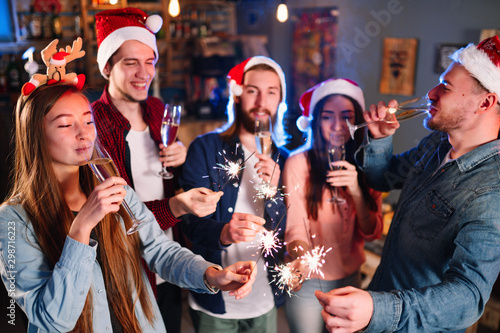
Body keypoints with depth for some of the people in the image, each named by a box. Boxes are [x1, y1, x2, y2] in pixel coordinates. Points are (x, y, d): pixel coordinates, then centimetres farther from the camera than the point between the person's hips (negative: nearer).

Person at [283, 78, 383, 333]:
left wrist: (355, 190, -22)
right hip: (308, 284, -4)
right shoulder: (299, 163, -17)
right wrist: (300, 257, -38)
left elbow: (372, 233, -6)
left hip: (351, 279, 5)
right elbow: (295, 229, -17)